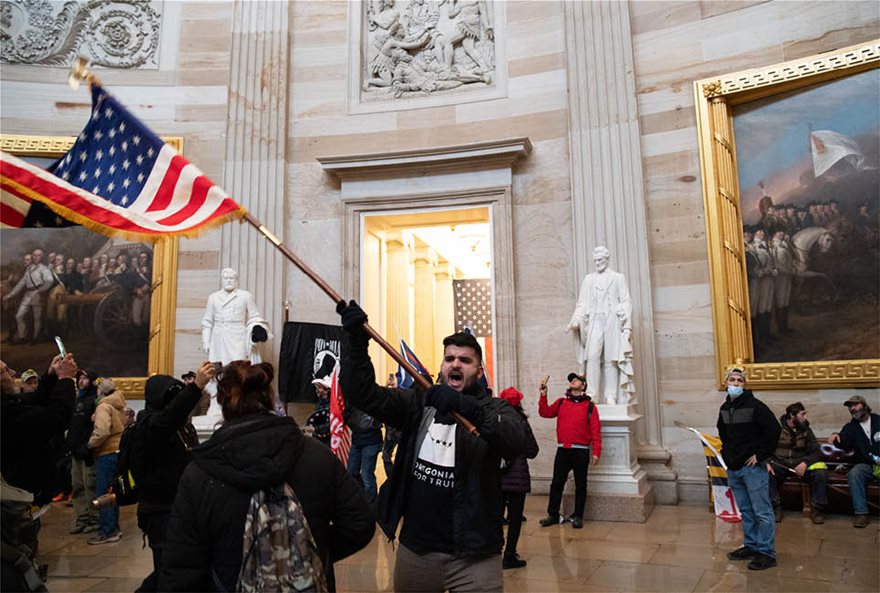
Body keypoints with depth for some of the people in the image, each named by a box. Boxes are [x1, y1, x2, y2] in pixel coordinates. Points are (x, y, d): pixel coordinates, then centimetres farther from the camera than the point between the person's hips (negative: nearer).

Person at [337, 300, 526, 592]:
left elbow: (516, 441, -24)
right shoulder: (417, 403, 6)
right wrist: (356, 341, -19)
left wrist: (467, 406, -39)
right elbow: (363, 394, -4)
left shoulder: (495, 409, -3)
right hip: (414, 549, 3)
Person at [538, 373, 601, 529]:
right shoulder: (561, 403, 11)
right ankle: (553, 515, 14)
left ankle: (577, 517, 17)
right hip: (562, 450, 2)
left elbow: (596, 431, -3)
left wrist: (596, 452, -10)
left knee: (580, 485, 7)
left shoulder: (589, 406, 1)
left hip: (581, 451, -2)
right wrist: (543, 395, -6)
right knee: (557, 483, 5)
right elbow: (544, 413, 3)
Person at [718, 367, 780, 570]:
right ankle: (751, 546, 28)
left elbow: (774, 430, -17)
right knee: (745, 511, 17)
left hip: (753, 468, -7)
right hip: (733, 468, 7)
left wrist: (761, 455, -15)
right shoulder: (724, 408, 10)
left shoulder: (755, 405, -13)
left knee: (762, 512, 0)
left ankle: (766, 552, 8)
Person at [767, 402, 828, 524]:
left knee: (821, 471, -27)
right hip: (780, 464, -2)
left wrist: (805, 463, -18)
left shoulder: (806, 430, 7)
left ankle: (816, 509, -10)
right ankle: (776, 506, -15)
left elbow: (816, 451, 1)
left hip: (800, 464, 2)